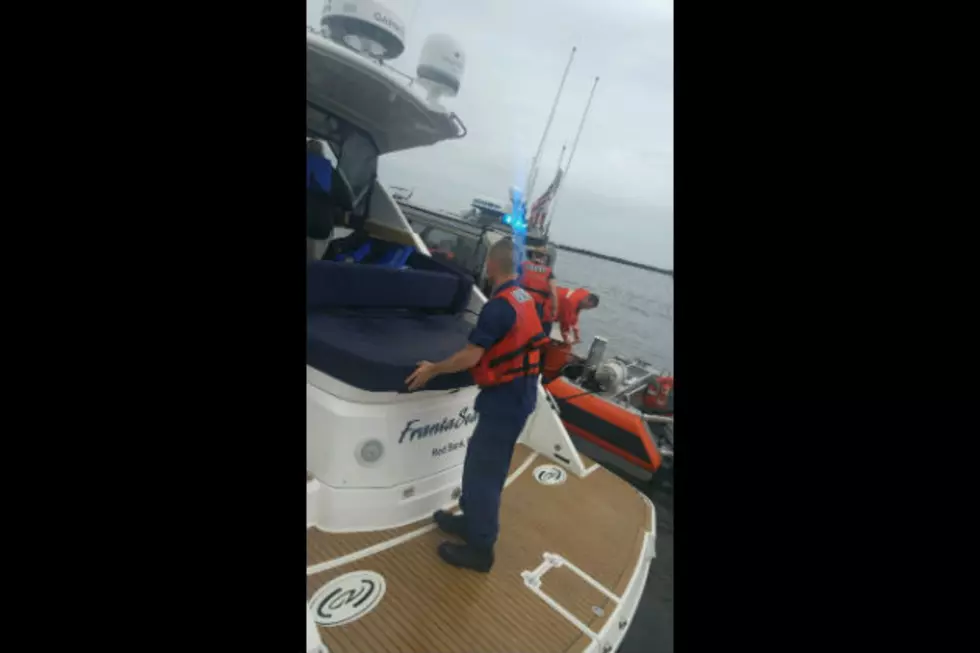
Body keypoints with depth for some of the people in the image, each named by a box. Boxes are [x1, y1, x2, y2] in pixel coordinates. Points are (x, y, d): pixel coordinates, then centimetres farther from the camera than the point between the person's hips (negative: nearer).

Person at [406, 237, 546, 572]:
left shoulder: (498, 306, -23)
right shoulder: (525, 298, 6)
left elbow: (470, 357, -23)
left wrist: (432, 369, -10)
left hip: (505, 398, -9)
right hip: (520, 392, 9)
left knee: (482, 469, 3)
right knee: (483, 462, 21)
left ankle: (480, 548, 18)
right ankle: (471, 521, 38)